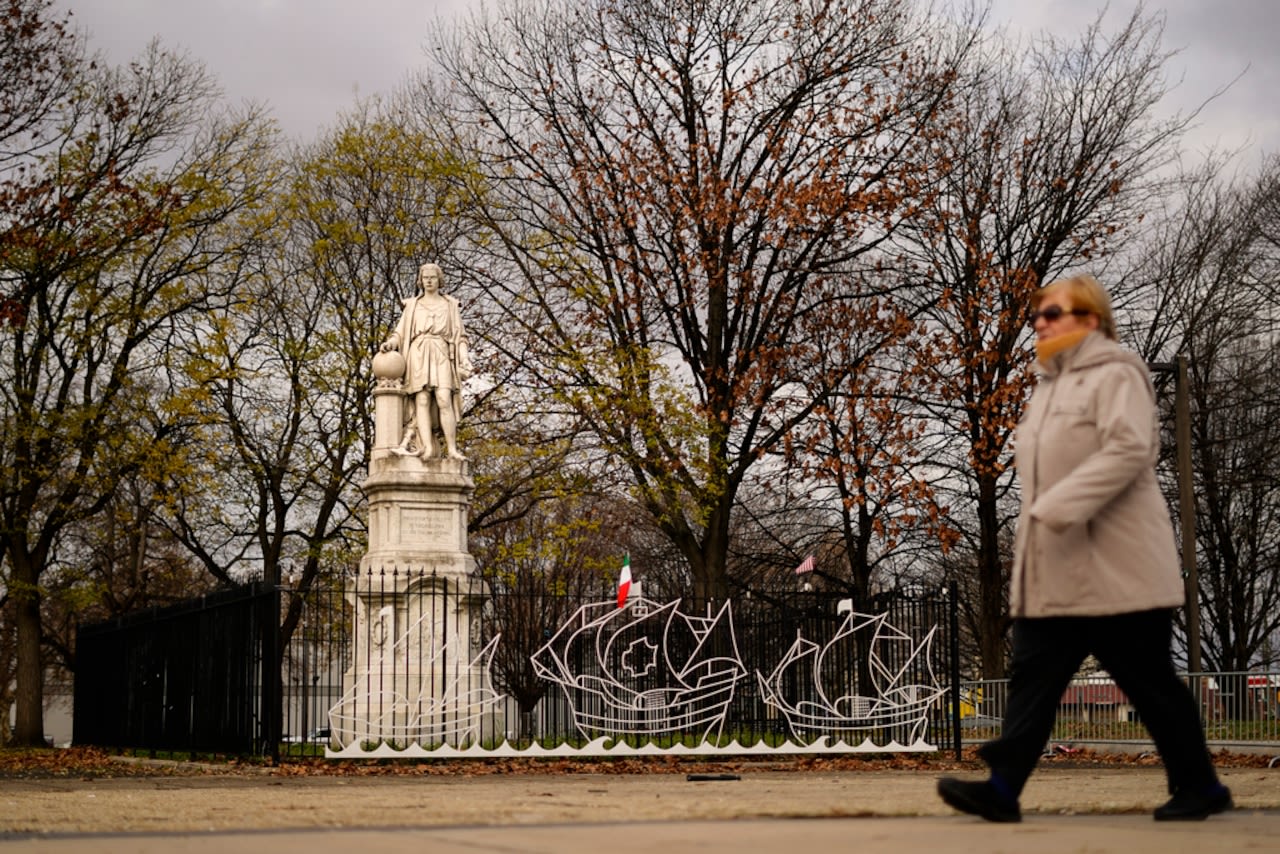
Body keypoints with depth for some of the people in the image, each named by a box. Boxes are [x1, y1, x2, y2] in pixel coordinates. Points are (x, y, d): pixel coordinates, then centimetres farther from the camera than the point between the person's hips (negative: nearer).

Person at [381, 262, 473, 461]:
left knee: (444, 400, -19)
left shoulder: (450, 305, 16)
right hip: (418, 355, 1)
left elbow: (459, 336, 11)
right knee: (422, 401, -15)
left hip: (441, 356, -1)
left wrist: (465, 360, -3)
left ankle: (452, 449, -22)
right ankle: (428, 447, -26)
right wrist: (390, 343, -10)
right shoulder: (412, 305, 17)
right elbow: (401, 333, 13)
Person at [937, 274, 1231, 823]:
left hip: (1115, 568, -8)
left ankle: (1199, 787, 12)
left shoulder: (1114, 374, -8)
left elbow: (1128, 450, -23)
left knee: (1149, 681, 0)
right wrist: (1036, 527, 15)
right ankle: (1003, 787, -6)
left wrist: (1057, 509, -27)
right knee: (1033, 677, -1)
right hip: (1054, 571, 8)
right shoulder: (1051, 386, 19)